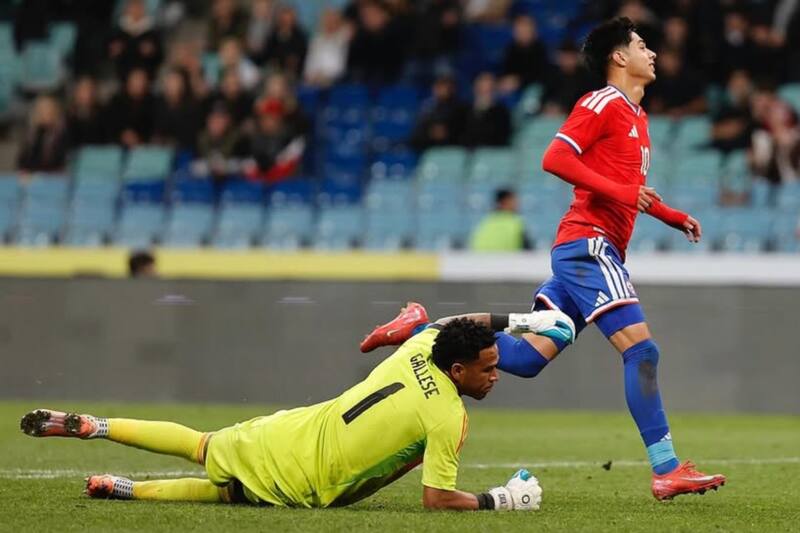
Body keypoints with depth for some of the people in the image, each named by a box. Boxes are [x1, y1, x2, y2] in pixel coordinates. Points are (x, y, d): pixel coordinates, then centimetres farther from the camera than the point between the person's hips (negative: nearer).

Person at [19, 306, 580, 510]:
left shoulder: (419, 348, -2)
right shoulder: (447, 420, -23)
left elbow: (452, 323, 22)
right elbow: (436, 500, -19)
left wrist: (519, 319, 22)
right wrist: (500, 499, -9)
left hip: (291, 429, 6)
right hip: (302, 483, -6)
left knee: (200, 447, 24)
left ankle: (86, 425, 21)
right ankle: (123, 488, 13)